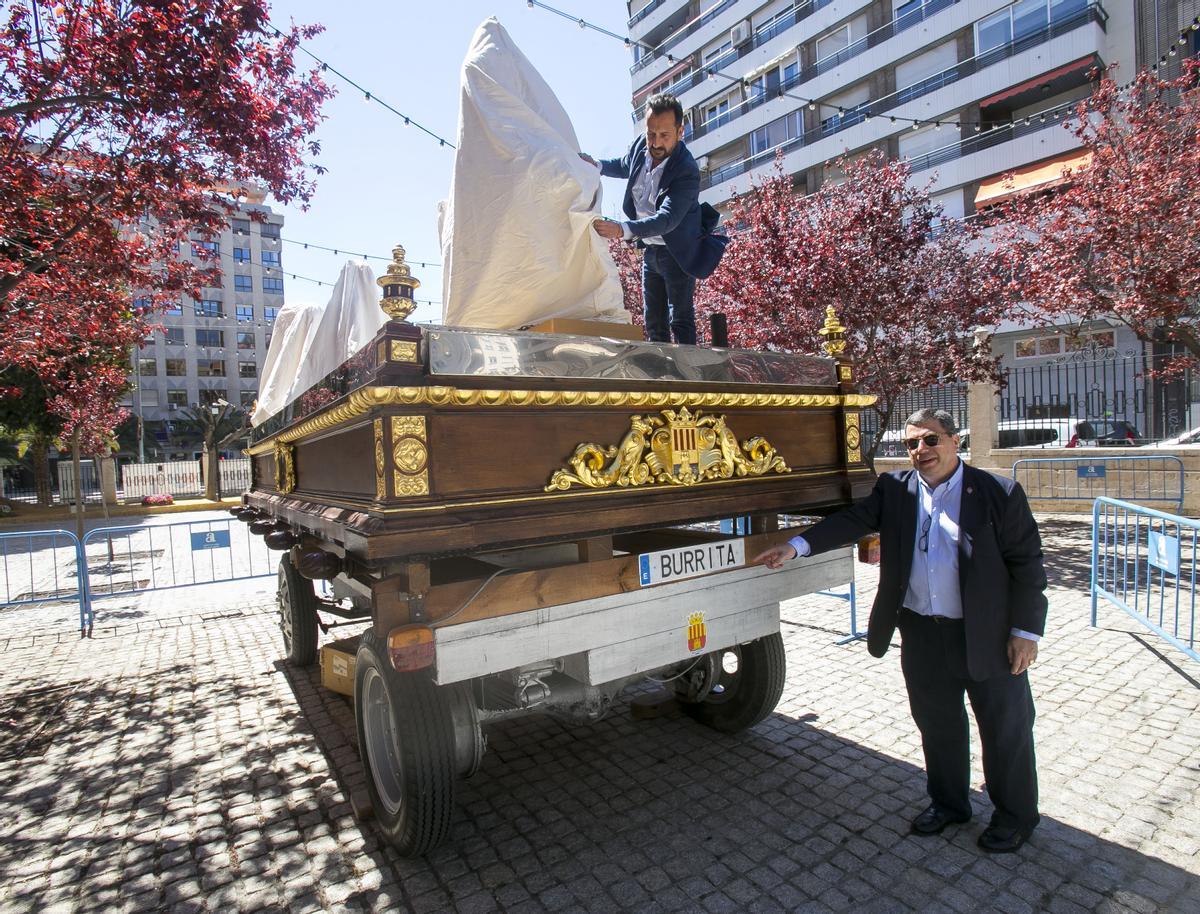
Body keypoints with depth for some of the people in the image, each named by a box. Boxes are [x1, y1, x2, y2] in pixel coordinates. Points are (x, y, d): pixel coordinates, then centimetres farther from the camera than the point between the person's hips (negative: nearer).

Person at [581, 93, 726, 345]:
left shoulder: (688, 172, -28)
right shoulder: (641, 146, -7)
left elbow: (667, 219, -39)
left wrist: (622, 229, -52)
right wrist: (596, 165, -4)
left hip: (678, 252, -7)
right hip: (650, 249, 7)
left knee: (681, 321, -7)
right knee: (653, 322, 11)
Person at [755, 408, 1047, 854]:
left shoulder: (998, 494, -10)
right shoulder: (895, 489, 0)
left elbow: (1027, 565, -7)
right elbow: (852, 520, -7)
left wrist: (1026, 632, -9)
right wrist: (796, 546, -20)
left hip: (988, 635, -3)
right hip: (922, 635, 3)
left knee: (1006, 729, 15)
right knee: (937, 725, 19)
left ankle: (1015, 815, 38)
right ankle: (948, 802, 41)